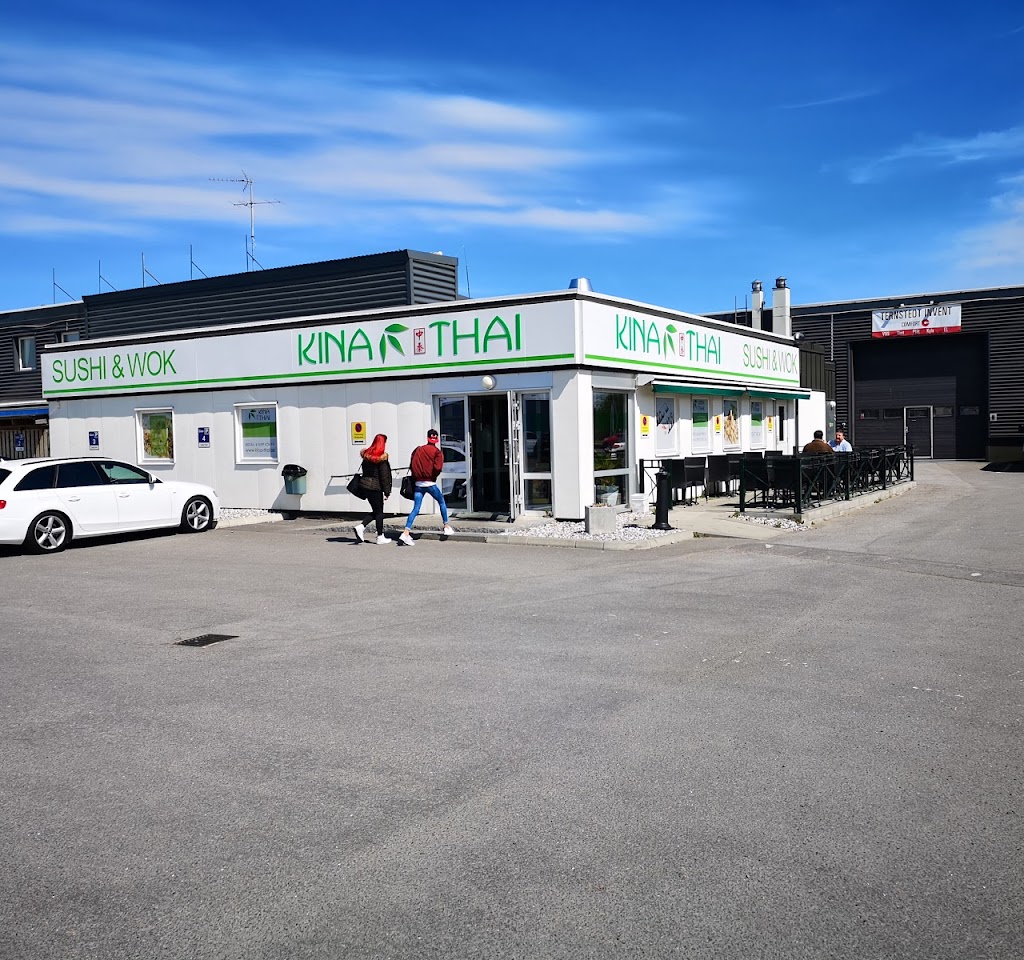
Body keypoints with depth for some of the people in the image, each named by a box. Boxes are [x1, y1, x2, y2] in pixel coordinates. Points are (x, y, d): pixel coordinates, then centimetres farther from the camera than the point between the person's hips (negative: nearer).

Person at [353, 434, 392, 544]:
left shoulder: (366, 455, 8)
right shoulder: (381, 458, -14)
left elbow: (364, 471, 13)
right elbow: (384, 476, -14)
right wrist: (387, 492, -10)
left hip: (365, 485, 7)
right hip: (375, 487, -7)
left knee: (375, 510, 16)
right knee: (379, 512, 4)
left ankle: (361, 527, 0)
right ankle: (380, 536, 9)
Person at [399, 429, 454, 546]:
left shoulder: (417, 450, 9)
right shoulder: (437, 451, -3)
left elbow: (411, 466, 8)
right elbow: (438, 468, -14)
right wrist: (433, 476, 4)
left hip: (418, 484, 4)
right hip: (430, 483, -4)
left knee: (415, 509, 2)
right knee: (442, 502, 20)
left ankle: (406, 533, -11)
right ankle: (446, 527, 24)